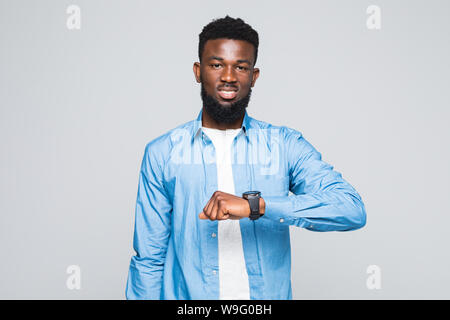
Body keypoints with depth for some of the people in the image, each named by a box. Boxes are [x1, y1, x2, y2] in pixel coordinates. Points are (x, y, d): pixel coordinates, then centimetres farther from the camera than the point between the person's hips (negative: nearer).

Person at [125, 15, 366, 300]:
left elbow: (352, 209, -18)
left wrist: (256, 205, -27)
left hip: (268, 295, 1)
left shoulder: (285, 144, -4)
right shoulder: (161, 153, -4)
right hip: (185, 296, 0)